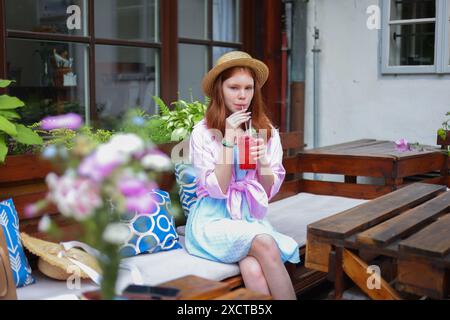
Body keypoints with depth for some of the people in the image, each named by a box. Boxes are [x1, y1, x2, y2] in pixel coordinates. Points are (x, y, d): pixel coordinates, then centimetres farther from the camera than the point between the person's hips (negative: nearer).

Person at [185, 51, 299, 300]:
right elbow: (218, 190, -11)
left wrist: (262, 160, -14)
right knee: (264, 243, -31)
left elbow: (269, 191, 6)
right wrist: (228, 139, -15)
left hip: (252, 218, 3)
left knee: (254, 270, -30)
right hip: (214, 219, -2)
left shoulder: (267, 131, 5)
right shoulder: (203, 132, -5)